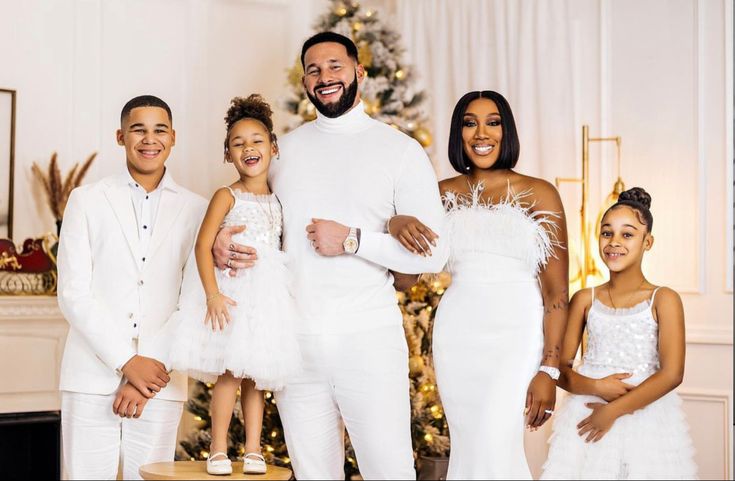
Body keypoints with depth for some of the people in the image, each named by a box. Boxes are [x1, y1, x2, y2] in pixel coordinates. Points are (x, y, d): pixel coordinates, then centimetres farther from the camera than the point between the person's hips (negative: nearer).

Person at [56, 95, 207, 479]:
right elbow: (73, 294, 0)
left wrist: (152, 374, -7)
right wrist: (127, 361, -9)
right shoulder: (87, 200, 7)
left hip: (160, 382, 1)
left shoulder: (195, 210, 8)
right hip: (92, 377, 0)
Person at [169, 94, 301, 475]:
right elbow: (203, 245, -9)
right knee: (230, 372, -9)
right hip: (233, 290, -4)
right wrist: (212, 293, -19)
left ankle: (253, 451, 9)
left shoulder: (278, 201, 13)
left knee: (256, 376, 6)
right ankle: (218, 450, -1)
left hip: (269, 293, 4)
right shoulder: (227, 197, -2)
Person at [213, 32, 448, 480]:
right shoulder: (283, 149, 12)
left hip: (369, 337, -3)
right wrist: (222, 243, 0)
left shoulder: (400, 149, 0)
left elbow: (433, 254, -5)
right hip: (295, 341, 4)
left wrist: (352, 240, -15)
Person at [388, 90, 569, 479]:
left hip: (517, 334, -3)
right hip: (458, 334, 4)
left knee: (495, 449, -15)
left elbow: (556, 291, -1)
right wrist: (396, 224, -17)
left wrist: (549, 369, -9)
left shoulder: (539, 194, 0)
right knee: (466, 450, 8)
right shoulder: (443, 194, 10)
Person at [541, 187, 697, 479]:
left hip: (644, 411, -2)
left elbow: (672, 374, -9)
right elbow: (560, 367, 6)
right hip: (587, 410, 2)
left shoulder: (663, 300, -1)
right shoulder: (585, 299, 7)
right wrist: (595, 387, -13)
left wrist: (613, 411, -12)